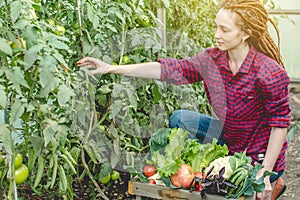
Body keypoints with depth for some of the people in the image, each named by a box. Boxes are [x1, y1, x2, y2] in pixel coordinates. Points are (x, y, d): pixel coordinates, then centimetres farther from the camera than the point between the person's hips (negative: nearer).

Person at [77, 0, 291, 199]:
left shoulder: (270, 73, -27)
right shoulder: (212, 59, -10)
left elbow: (280, 123, -20)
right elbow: (169, 69, -13)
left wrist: (267, 170, -21)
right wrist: (112, 68, -18)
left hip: (259, 154, -5)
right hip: (227, 137, 6)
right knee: (179, 119, -4)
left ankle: (271, 182, 17)